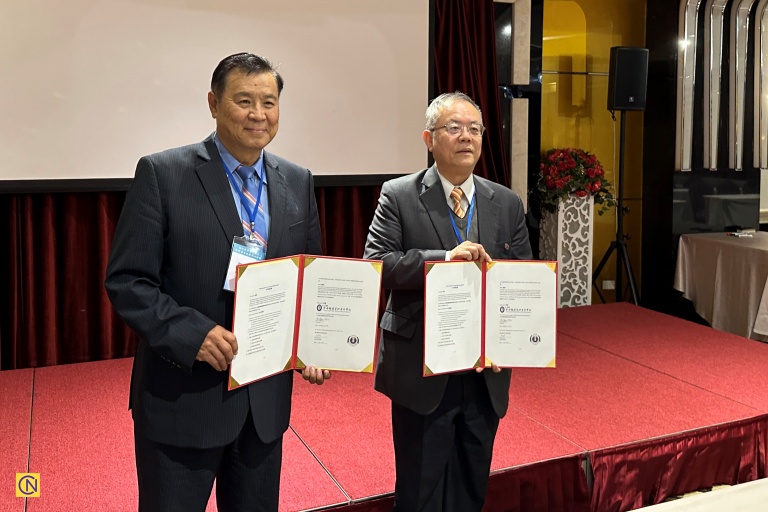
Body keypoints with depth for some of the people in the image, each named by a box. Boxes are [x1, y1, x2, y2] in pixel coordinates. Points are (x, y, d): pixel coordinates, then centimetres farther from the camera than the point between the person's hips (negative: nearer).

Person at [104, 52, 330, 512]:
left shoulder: (298, 182, 5)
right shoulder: (163, 174, -9)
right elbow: (126, 280, -10)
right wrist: (192, 333, -24)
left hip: (267, 399, 4)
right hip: (183, 399, -4)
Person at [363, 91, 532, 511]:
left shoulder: (508, 204, 6)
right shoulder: (399, 196, -4)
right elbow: (375, 264, -15)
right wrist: (444, 259, -26)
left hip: (486, 372, 4)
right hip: (422, 371, -3)